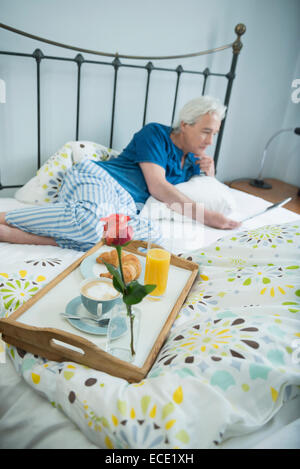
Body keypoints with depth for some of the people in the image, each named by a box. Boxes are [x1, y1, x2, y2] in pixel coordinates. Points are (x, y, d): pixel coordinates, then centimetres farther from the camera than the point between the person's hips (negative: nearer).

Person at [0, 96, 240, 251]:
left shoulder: (192, 158, 24)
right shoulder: (155, 133, 2)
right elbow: (157, 185, -9)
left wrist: (209, 172, 13)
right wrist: (206, 216, -11)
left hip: (127, 208, 5)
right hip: (98, 179, -5)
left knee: (153, 235, -31)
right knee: (92, 219, -42)